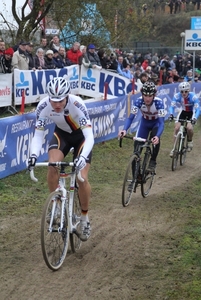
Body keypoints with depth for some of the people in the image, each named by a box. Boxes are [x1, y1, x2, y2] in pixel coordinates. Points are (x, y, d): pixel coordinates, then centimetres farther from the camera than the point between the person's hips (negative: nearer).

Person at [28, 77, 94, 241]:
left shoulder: (77, 105, -36)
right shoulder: (43, 106, -27)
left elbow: (89, 136, -38)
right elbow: (38, 135, -21)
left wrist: (82, 157, -55)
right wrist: (34, 154, -40)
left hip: (82, 136, -2)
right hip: (61, 134, 3)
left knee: (82, 178, -14)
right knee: (52, 166, -26)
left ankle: (85, 217, 10)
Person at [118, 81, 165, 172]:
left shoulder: (159, 102, -36)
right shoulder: (138, 101, -30)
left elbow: (161, 122, -40)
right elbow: (130, 117, -32)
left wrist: (157, 136, -58)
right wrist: (124, 130, -52)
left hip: (156, 123, -2)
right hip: (145, 122, 3)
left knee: (155, 139, -30)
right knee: (137, 143, -14)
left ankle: (153, 162, -8)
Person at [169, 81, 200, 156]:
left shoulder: (193, 96, -31)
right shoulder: (177, 96, -26)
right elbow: (172, 106, -26)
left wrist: (195, 118, -50)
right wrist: (171, 114, -46)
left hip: (191, 113, -2)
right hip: (183, 112, 2)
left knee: (189, 128, -25)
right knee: (177, 128, -14)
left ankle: (190, 141, 8)